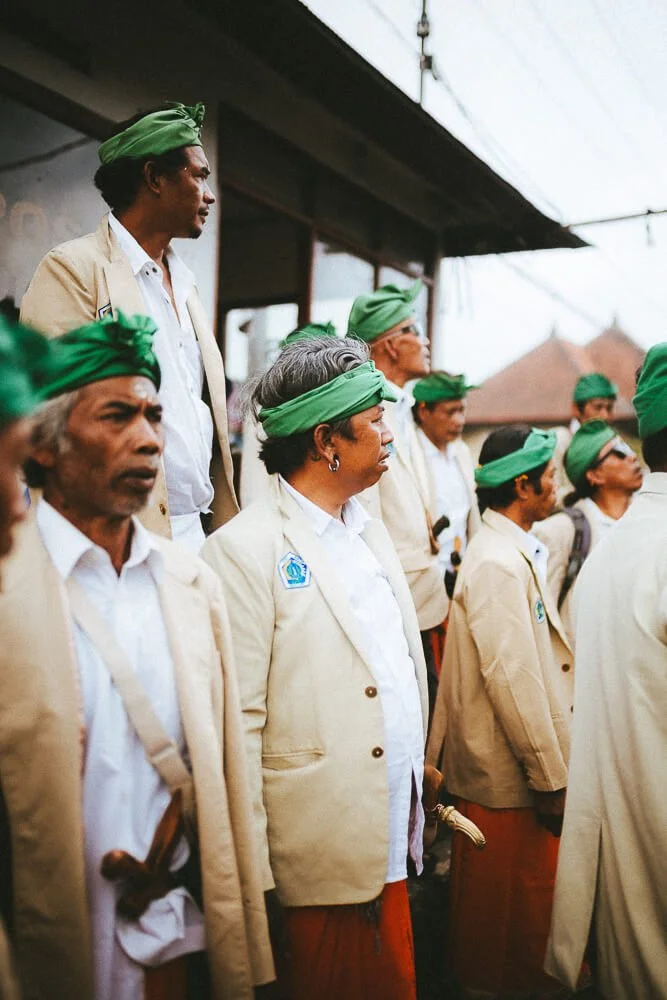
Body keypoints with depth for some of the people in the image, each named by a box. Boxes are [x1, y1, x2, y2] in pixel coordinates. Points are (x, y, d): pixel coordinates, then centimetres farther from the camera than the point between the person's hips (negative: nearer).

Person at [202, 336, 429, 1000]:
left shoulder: (370, 532, 11)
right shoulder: (245, 549, -16)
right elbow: (235, 720, -17)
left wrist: (421, 770, 13)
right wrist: (252, 872, -15)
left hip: (395, 840, 8)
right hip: (320, 859, -7)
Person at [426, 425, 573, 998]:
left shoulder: (517, 551, 10)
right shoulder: (498, 564, -20)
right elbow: (512, 682, -23)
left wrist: (555, 769, 17)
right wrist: (551, 780, -17)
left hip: (526, 767, 9)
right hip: (509, 777, -9)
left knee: (529, 901, 21)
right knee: (513, 912, 8)